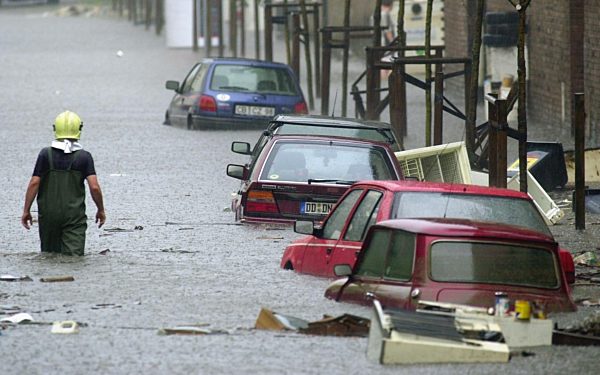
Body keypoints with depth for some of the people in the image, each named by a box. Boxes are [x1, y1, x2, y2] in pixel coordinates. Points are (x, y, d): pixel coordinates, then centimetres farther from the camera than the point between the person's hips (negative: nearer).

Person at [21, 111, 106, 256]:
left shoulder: (46, 154, -3)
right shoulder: (84, 157, -4)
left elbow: (34, 183, -6)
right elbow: (94, 187, -9)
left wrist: (26, 211, 1)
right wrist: (101, 210, 6)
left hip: (48, 215, 1)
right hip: (74, 215, -1)